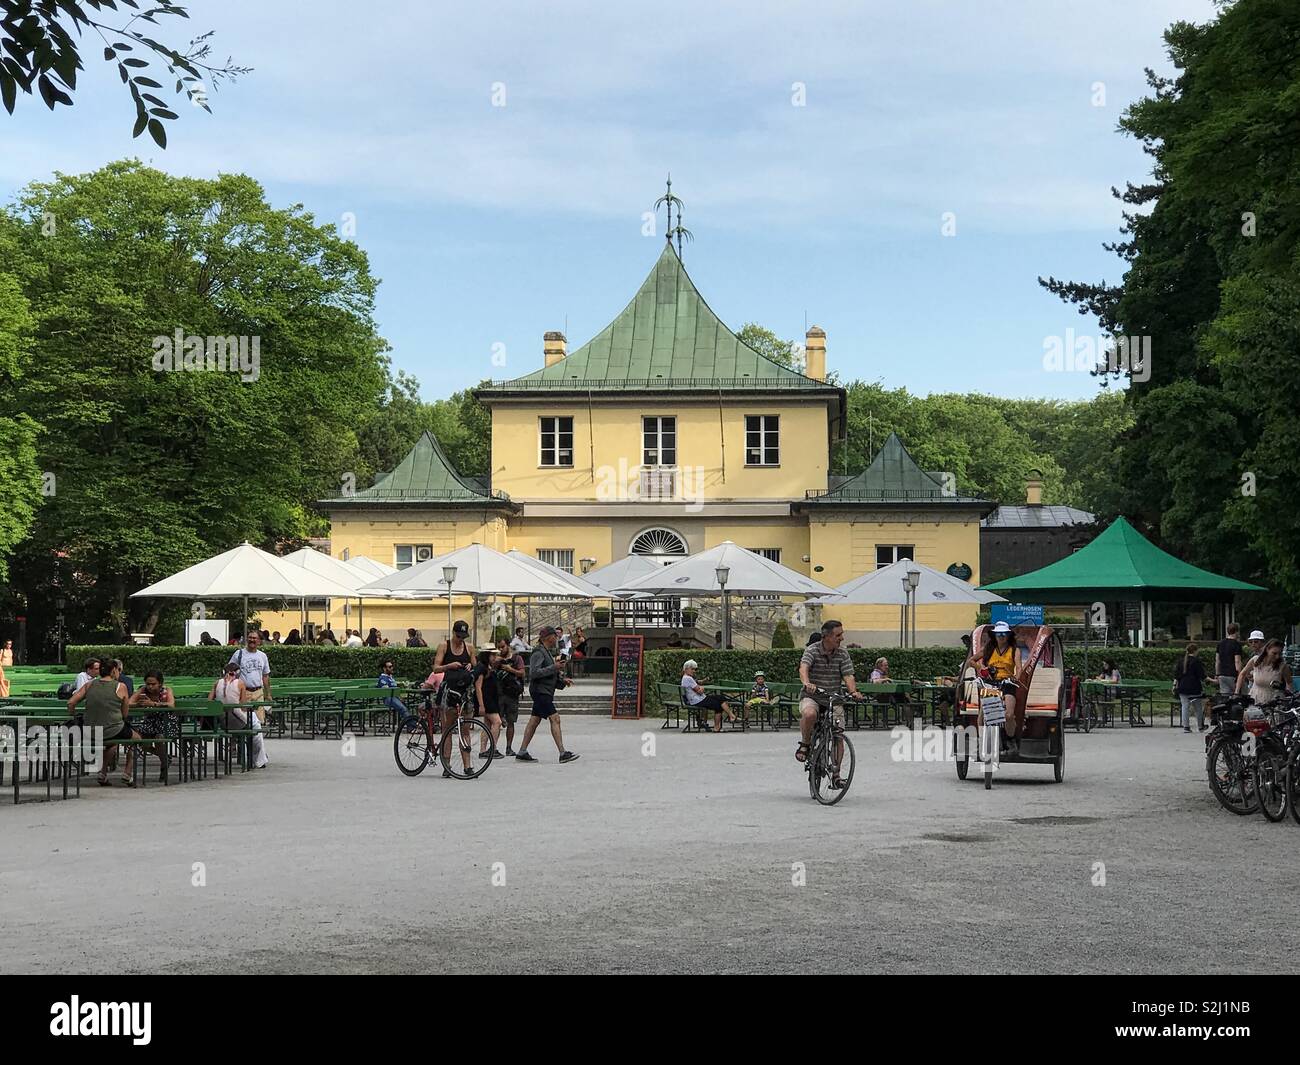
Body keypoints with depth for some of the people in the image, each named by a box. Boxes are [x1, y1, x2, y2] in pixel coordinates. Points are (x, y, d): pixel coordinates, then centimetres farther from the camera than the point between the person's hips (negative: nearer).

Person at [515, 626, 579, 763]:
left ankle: (522, 752, 11)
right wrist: (554, 667, -23)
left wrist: (562, 681, 13)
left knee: (534, 721, 9)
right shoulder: (538, 652, -12)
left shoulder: (548, 652, 19)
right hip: (540, 691, -10)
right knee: (555, 719, -13)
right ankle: (563, 753, -17)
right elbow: (534, 672, -23)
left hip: (545, 692, 10)